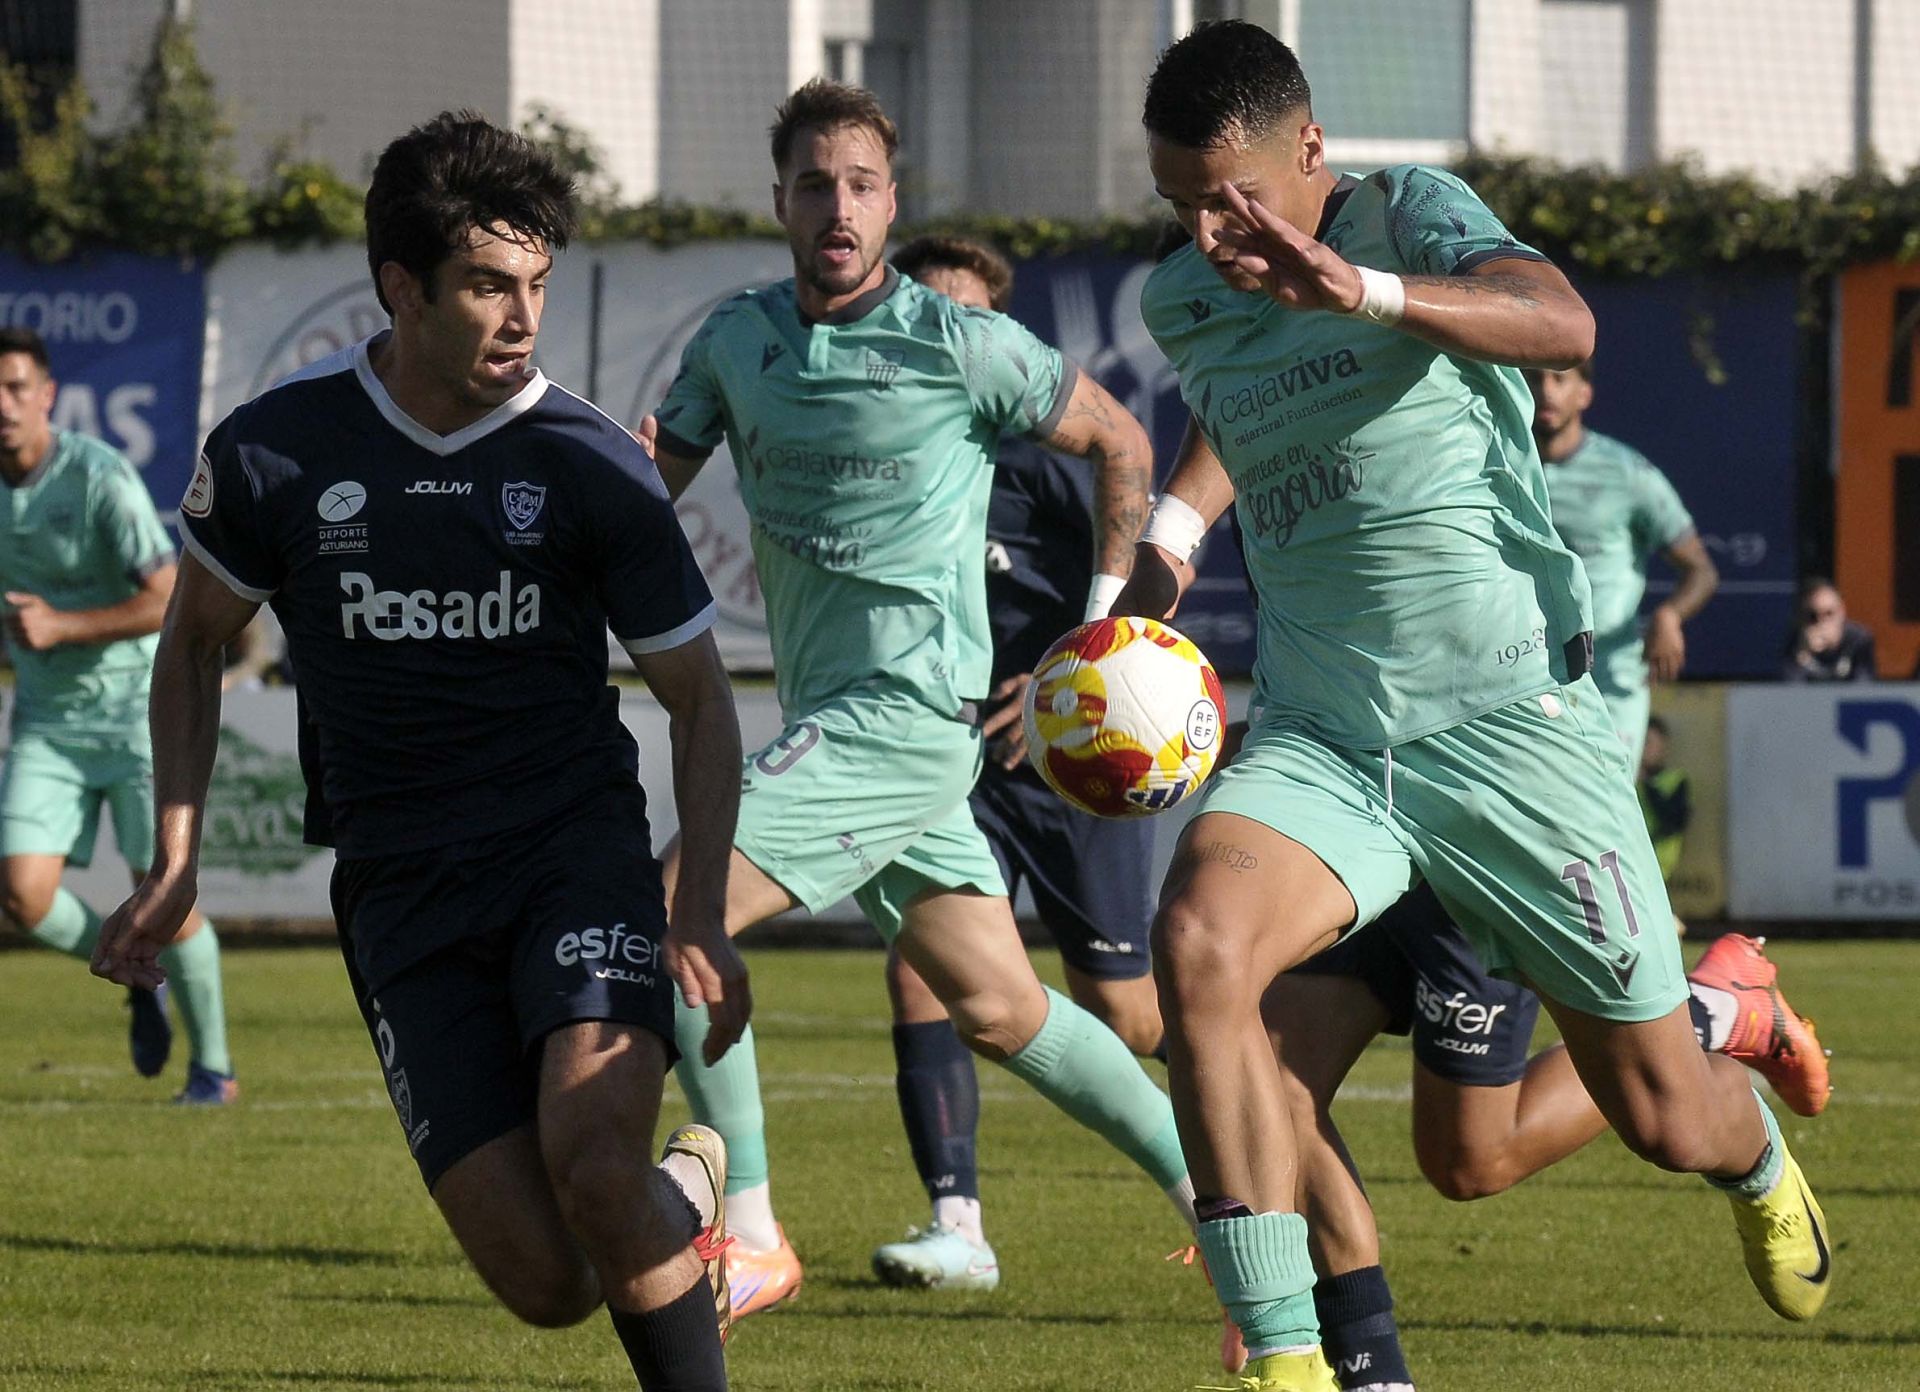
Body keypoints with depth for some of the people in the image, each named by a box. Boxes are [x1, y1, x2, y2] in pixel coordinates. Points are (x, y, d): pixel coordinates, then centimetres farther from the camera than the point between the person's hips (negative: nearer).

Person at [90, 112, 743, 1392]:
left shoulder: (590, 465, -5)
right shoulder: (275, 452, -3)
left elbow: (699, 698, 5)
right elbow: (197, 638, 15)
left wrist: (701, 920, -6)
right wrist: (176, 861, 7)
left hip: (577, 848, -1)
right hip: (401, 889, 1)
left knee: (595, 1171, -29)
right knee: (548, 1286, -8)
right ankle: (687, 1185, 26)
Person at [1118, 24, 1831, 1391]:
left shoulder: (1410, 215, -10)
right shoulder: (1184, 301, 7)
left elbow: (1559, 322, -33)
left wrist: (1362, 292, -47)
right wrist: (1171, 535, 16)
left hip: (1508, 720, -4)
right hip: (1316, 738, 4)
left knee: (1664, 1118, 6)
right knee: (1198, 941, -30)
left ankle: (1758, 1157, 47)